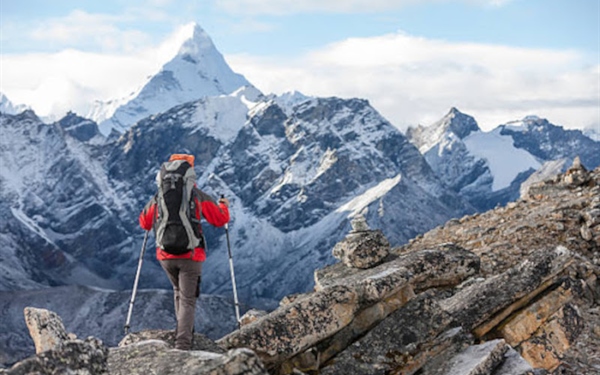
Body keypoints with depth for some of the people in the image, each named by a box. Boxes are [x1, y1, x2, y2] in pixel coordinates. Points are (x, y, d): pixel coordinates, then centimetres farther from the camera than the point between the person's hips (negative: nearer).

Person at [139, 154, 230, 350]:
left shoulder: (158, 197, 5)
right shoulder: (198, 195, -3)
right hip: (190, 255, -3)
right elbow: (220, 219, 1)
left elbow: (145, 223, 18)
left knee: (179, 292, 27)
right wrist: (224, 205, 23)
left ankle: (184, 332, 24)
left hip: (165, 255, 3)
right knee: (187, 299, -1)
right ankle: (183, 343, -13)